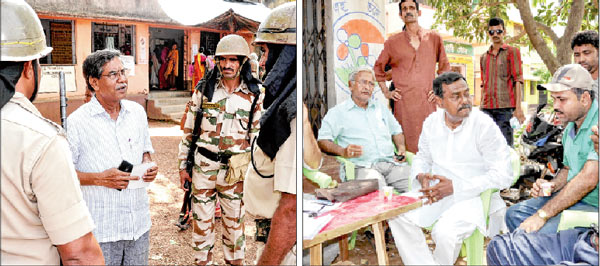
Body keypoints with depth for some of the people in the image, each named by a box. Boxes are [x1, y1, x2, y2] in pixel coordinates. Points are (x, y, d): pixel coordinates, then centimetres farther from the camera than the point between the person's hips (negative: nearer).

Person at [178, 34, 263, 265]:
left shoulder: (253, 95, -2)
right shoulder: (204, 89, -1)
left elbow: (256, 134, 4)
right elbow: (189, 129, 4)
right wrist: (183, 165, 3)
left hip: (235, 169, 0)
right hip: (203, 165, 0)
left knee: (234, 220, 12)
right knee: (202, 220, 11)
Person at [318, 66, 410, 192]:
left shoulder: (381, 107, 26)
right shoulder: (338, 112, 9)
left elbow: (396, 131, 35)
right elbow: (322, 141, 0)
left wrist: (401, 148, 14)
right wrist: (343, 152, -18)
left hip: (392, 162, 6)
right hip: (363, 166, -5)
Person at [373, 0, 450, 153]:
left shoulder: (434, 38, 12)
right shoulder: (393, 42, 9)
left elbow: (444, 66, 19)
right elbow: (378, 67, 18)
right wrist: (386, 92, 9)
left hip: (427, 101, 1)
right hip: (403, 101, -1)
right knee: (406, 143, -3)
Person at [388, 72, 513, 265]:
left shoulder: (484, 125, -14)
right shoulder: (431, 122, 4)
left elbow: (503, 176, -17)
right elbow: (423, 157, 20)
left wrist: (455, 187, -23)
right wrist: (421, 176, -5)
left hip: (474, 196, -5)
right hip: (437, 192, 6)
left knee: (444, 231, -29)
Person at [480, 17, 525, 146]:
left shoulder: (512, 51, 4)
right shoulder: (484, 57, 19)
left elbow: (518, 80, -3)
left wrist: (518, 107, -11)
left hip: (506, 107, -4)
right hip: (486, 107, 4)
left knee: (505, 144, -5)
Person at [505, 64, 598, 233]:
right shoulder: (570, 128, 12)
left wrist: (542, 215, -25)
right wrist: (553, 185, -1)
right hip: (571, 197, 9)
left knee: (540, 232, -28)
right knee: (514, 214, 1)